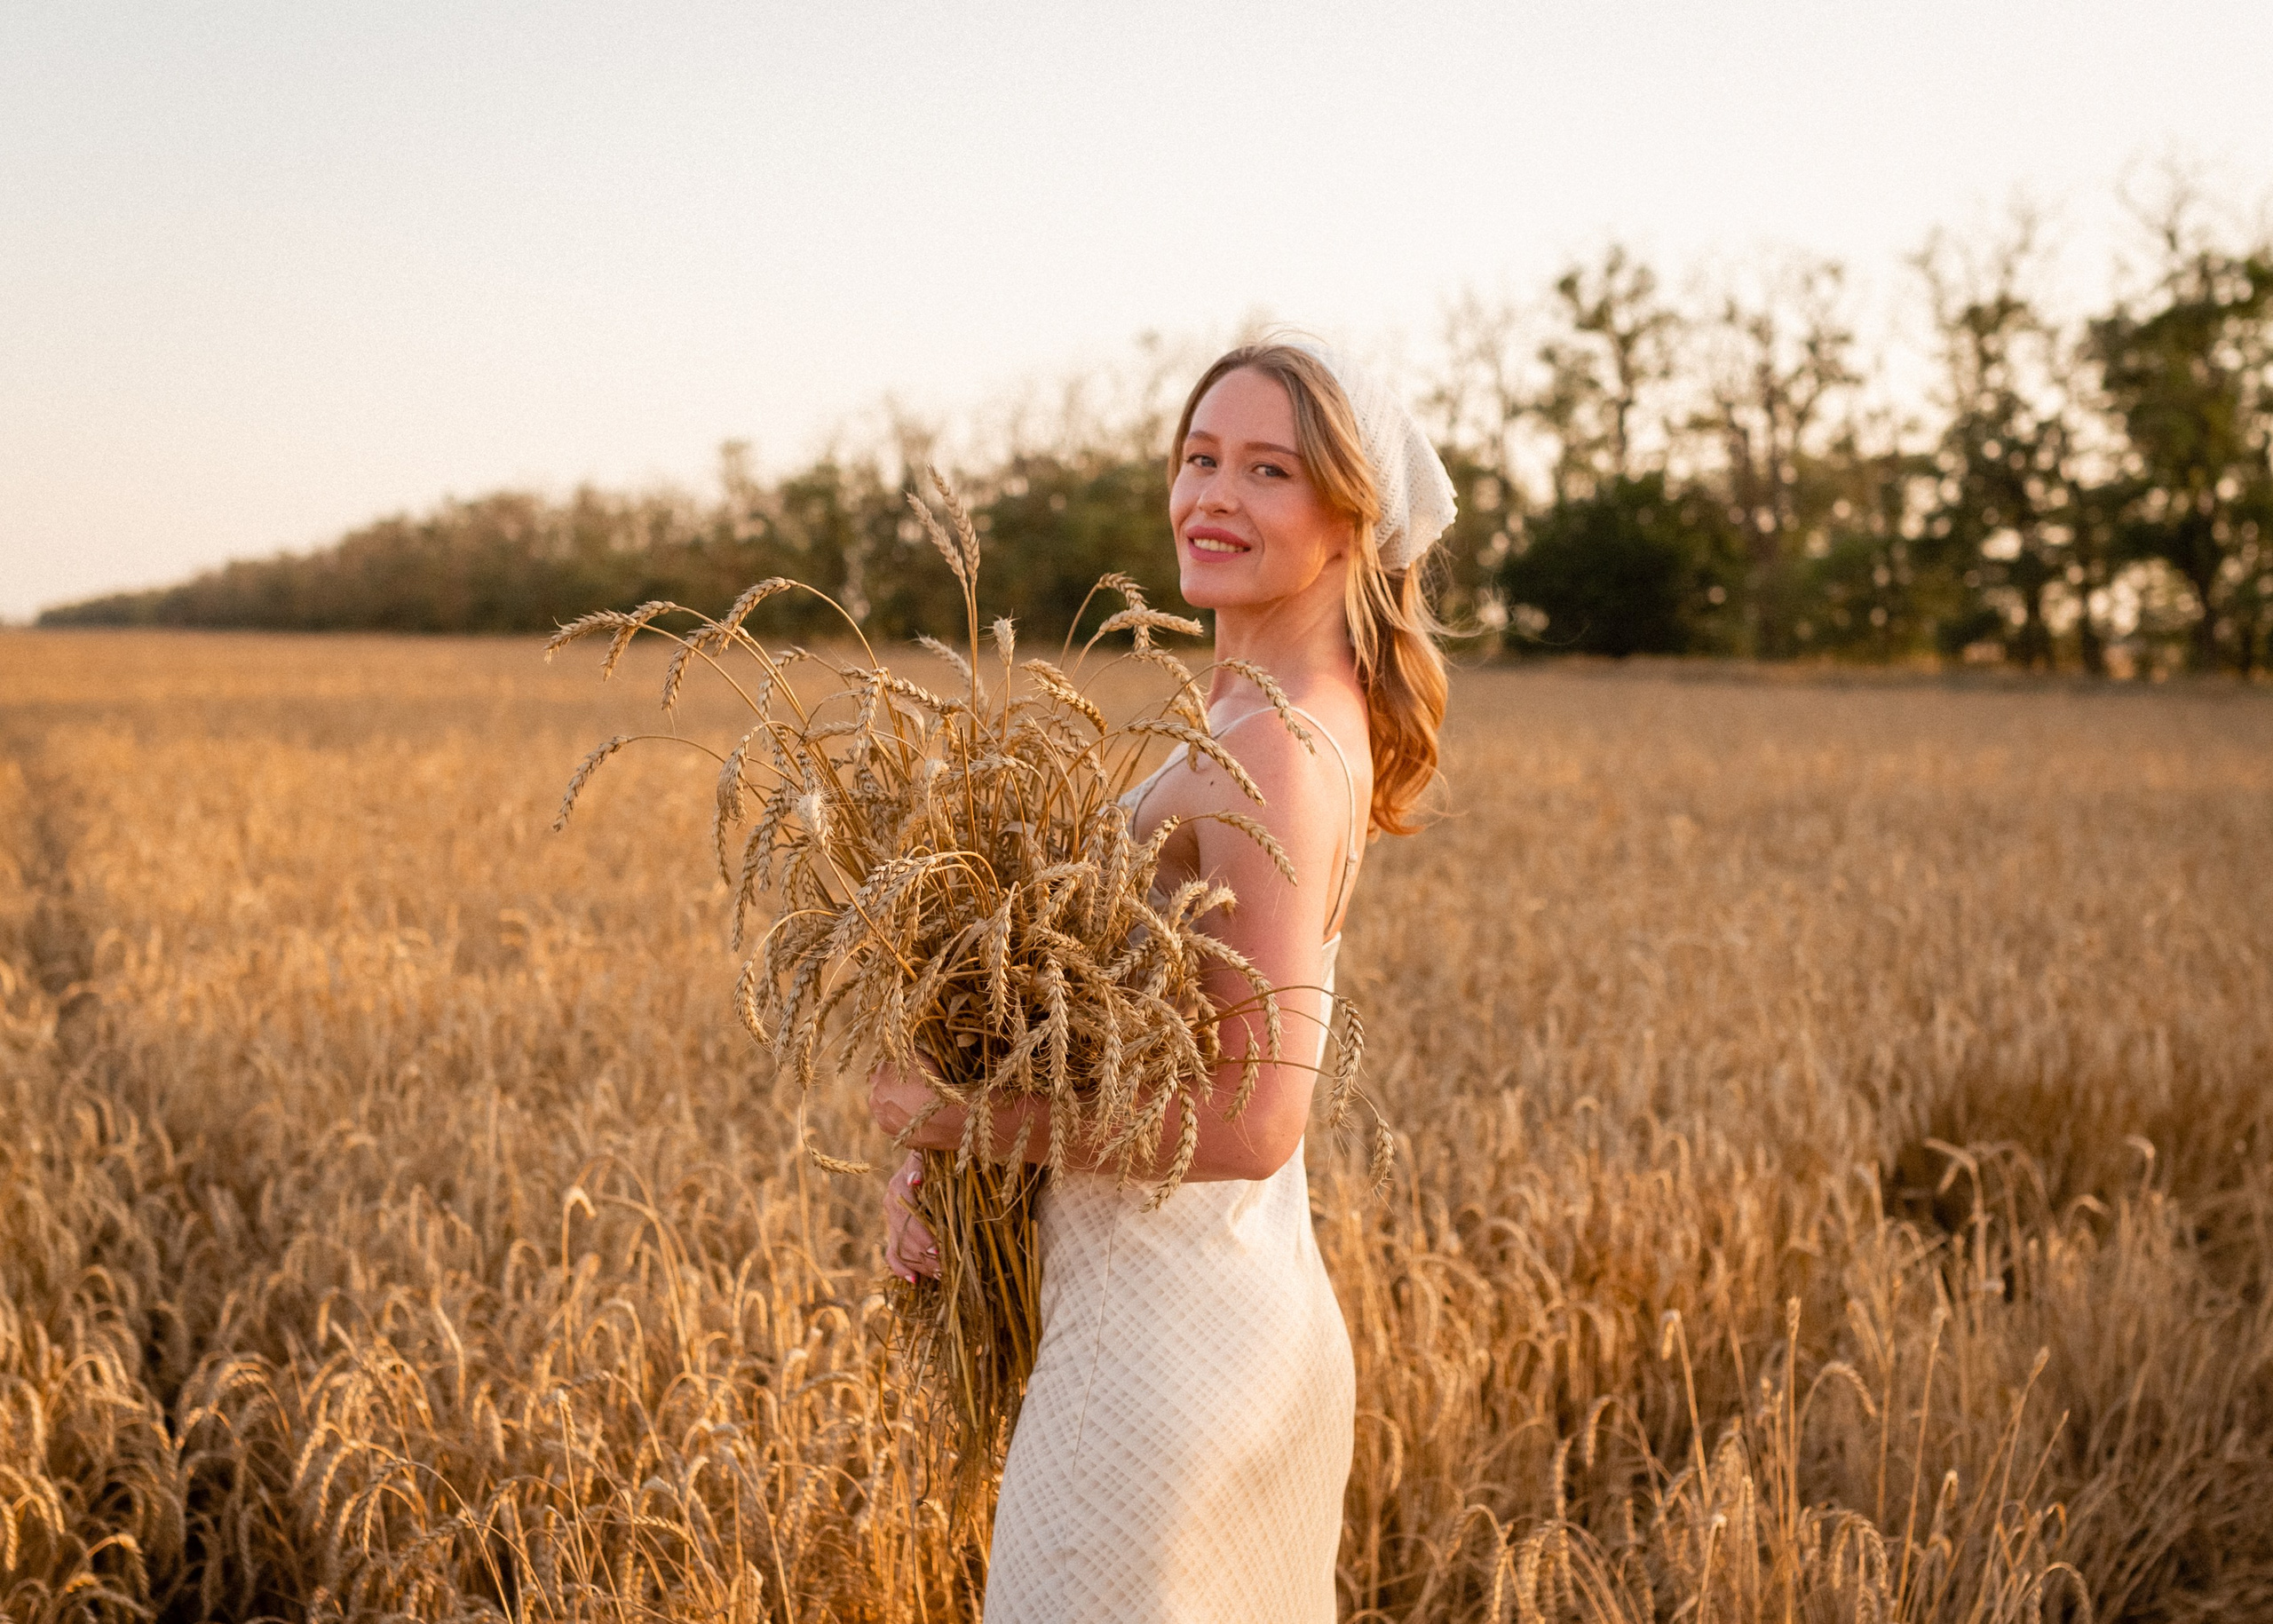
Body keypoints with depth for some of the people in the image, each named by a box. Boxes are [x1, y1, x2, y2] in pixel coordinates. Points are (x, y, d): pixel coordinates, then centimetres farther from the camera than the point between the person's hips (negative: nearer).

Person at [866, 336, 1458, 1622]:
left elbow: (1253, 1120, -23)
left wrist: (970, 1112, -14)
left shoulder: (1277, 750, -20)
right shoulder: (1321, 722, 10)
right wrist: (929, 1160, 2)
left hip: (1165, 1333, -9)